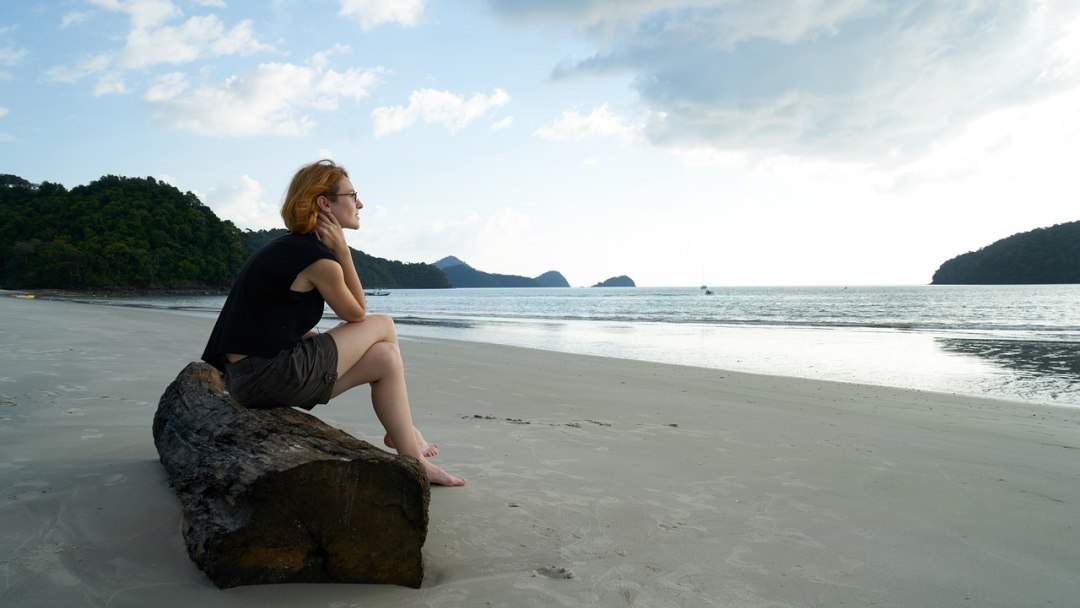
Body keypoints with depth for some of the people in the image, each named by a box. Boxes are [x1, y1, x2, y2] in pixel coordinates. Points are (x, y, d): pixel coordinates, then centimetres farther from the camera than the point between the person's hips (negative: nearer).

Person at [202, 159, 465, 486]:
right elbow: (357, 314, 0)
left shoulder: (288, 246, 14)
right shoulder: (320, 259, -16)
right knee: (384, 326, 4)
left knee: (385, 356, 13)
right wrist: (342, 250, -4)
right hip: (271, 375, -9)